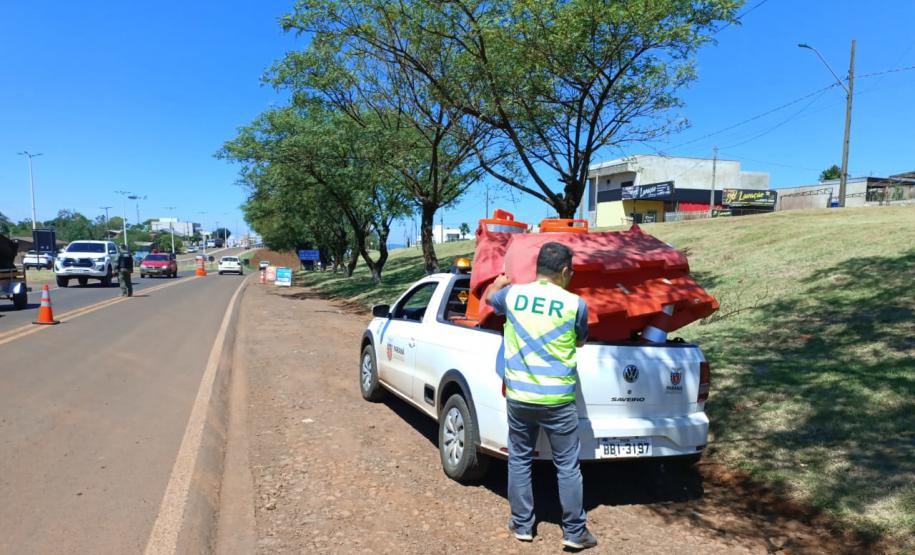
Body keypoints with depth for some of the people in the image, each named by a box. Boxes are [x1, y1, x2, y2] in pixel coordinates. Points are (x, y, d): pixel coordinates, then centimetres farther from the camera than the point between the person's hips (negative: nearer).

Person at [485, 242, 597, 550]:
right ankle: (574, 532, 21)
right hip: (558, 399, -2)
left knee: (519, 460, 17)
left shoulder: (512, 294, -1)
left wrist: (503, 278, 40)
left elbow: (489, 296, 23)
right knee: (567, 466, 12)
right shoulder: (575, 304, -8)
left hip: (518, 396, 2)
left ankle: (522, 525, 27)